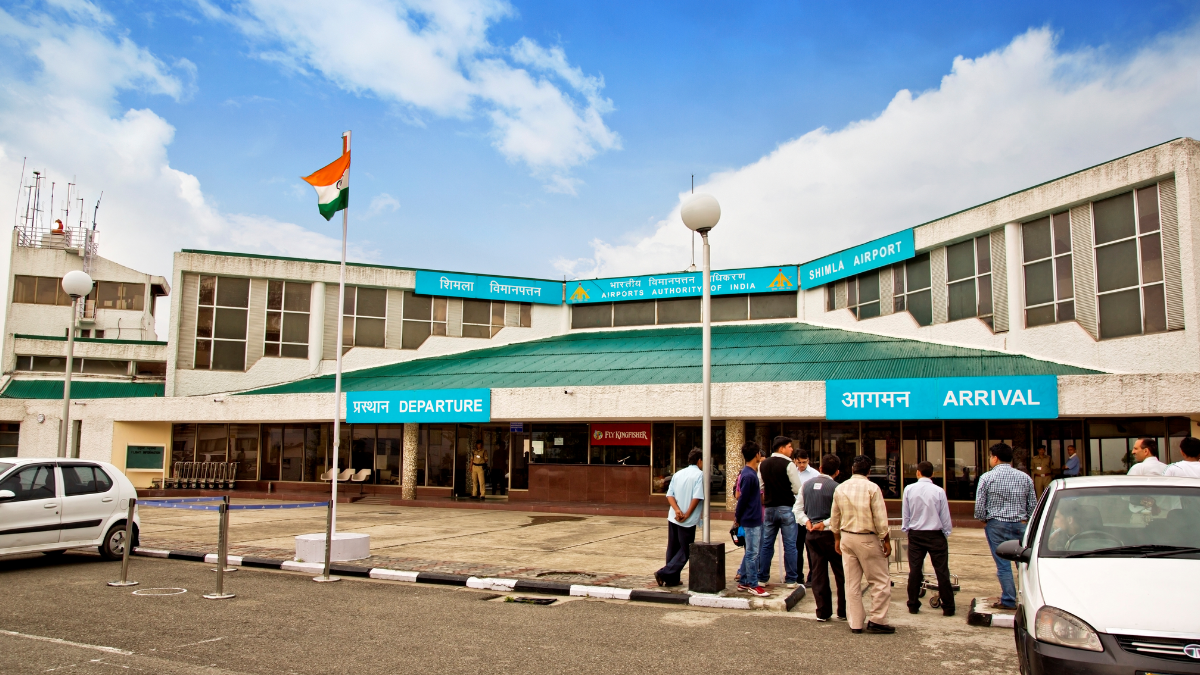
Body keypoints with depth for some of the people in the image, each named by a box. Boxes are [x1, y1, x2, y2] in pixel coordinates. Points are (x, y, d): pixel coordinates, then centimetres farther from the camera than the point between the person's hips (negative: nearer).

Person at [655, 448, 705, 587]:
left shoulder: (678, 474, 12)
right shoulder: (699, 474, -8)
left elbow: (669, 494, 2)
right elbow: (697, 497, -18)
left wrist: (677, 510, -9)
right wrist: (687, 515, -13)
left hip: (673, 518, 6)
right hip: (688, 522, -6)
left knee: (673, 549, 15)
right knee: (685, 551, 4)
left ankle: (672, 579, 19)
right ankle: (664, 573, -7)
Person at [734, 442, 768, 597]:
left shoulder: (751, 473, 11)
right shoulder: (748, 475, -19)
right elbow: (742, 498, -16)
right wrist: (738, 518, -8)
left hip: (756, 519, 9)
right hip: (751, 520, -9)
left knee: (751, 552, 16)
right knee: (752, 553, 0)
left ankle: (743, 581, 24)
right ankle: (752, 585, 9)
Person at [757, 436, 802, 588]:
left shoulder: (762, 465, 5)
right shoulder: (788, 465, -12)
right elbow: (797, 489, -12)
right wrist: (787, 490, 8)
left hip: (769, 508, 5)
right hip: (787, 508, -5)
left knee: (766, 544, 11)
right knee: (789, 545, 3)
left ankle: (762, 578, 15)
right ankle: (790, 580, 6)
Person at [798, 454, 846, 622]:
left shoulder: (807, 485, 5)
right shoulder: (836, 488, -13)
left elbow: (799, 509, 8)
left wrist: (807, 522, -3)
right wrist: (825, 523, -12)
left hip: (812, 533, 5)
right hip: (830, 534, -5)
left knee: (818, 574, 9)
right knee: (841, 573, 8)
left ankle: (823, 612, 12)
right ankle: (843, 611, 13)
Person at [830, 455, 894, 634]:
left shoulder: (840, 489, 4)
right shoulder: (872, 488, -12)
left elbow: (834, 517, 11)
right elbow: (880, 518, -12)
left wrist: (837, 539, 22)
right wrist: (886, 540, -2)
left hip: (846, 537, 5)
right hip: (867, 539, -5)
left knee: (852, 583, 10)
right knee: (881, 581, 7)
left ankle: (855, 623, 14)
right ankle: (877, 621, 7)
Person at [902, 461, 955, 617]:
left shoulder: (909, 490, -5)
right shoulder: (939, 491, -9)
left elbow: (905, 514, 1)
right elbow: (945, 516, -2)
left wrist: (906, 529, 15)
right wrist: (946, 533, 12)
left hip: (915, 534, 2)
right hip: (935, 535, -2)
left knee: (915, 570, 7)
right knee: (942, 571, 4)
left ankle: (913, 605, 14)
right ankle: (948, 607, 8)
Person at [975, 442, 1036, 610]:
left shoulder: (987, 477, -7)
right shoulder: (1025, 477, 3)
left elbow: (979, 505, -9)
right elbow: (1033, 505, 3)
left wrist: (983, 520, 8)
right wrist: (1026, 521, 17)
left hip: (996, 525, -3)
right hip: (1020, 525, 3)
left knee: (1003, 564, 3)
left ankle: (1008, 600, 6)